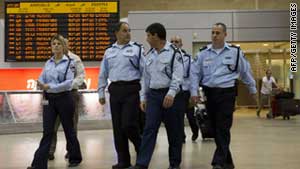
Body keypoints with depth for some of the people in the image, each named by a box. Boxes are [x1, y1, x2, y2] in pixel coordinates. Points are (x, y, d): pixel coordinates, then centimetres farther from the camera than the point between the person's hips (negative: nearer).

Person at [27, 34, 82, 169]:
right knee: (47, 131, 1)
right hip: (49, 100, 4)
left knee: (68, 129, 9)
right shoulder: (48, 63, 11)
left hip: (64, 99, -4)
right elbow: (41, 79, 7)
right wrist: (41, 84, -17)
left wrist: (50, 86, -21)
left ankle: (75, 158, 27)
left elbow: (68, 83, -15)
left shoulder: (69, 63, -5)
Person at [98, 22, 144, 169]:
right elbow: (103, 74, 17)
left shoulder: (136, 49, 1)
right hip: (115, 90, 4)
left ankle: (141, 149, 19)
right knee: (117, 127, 7)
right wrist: (101, 93, 12)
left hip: (131, 89, -4)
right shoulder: (109, 51, 13)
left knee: (128, 125, -10)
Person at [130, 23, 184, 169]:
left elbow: (177, 76, -16)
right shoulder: (149, 55, 14)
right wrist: (143, 97, 14)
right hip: (153, 95, 5)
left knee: (173, 130, 6)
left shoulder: (173, 53, -6)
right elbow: (145, 78, 18)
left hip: (170, 96, -5)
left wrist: (171, 93, -29)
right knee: (149, 129, -2)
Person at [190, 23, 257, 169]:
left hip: (227, 93, -3)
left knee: (223, 129, -8)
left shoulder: (235, 52, 2)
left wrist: (252, 89, 18)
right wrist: (194, 92, -2)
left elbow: (246, 71, 12)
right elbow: (195, 73, 6)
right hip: (209, 93, 3)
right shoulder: (203, 53, 7)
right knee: (215, 128, 9)